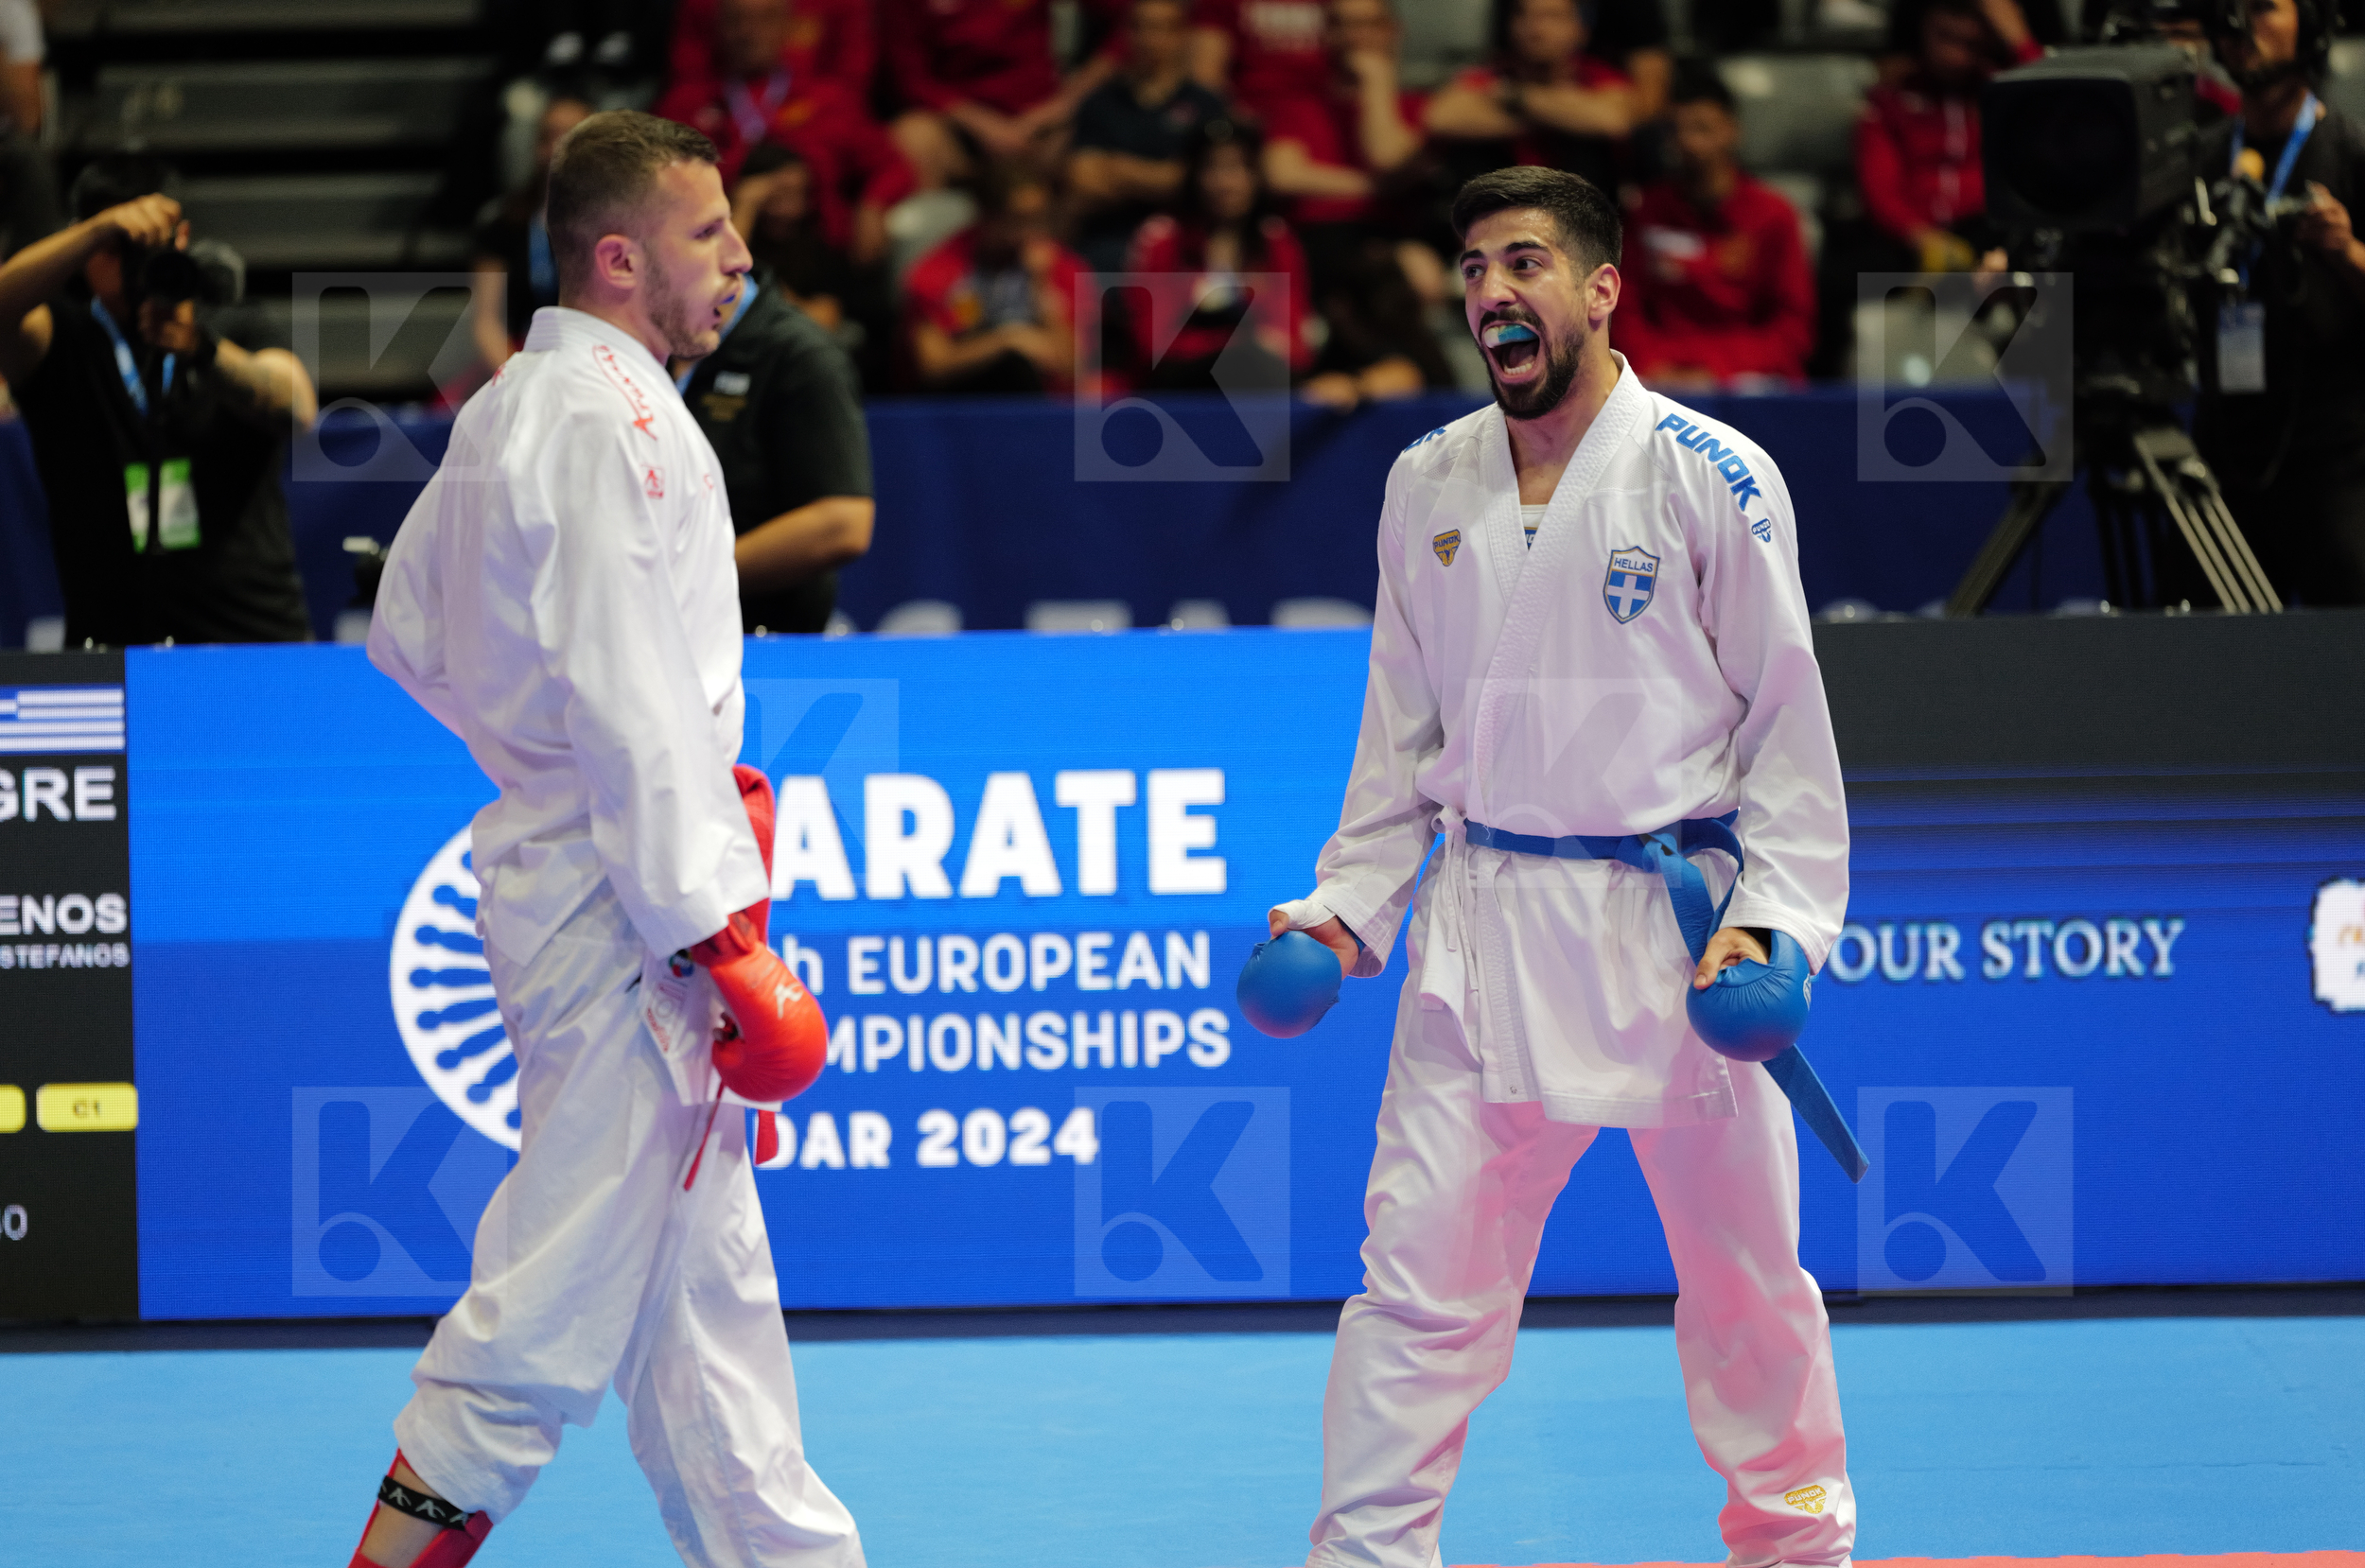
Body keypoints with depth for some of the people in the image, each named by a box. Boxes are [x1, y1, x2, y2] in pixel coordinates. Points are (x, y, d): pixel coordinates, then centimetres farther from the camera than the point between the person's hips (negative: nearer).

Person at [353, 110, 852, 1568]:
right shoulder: (610, 423, -17)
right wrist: (722, 938, -21)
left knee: (704, 1266, 17)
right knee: (574, 1273, -9)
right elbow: (633, 708, -22)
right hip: (616, 896, -10)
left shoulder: (509, 409, 13)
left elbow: (411, 633, 23)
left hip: (554, 848, 10)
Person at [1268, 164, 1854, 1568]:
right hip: (1481, 927, 3)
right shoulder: (1430, 487, 6)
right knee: (1423, 1267, -4)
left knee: (1743, 1268, 10)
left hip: (1672, 923, -3)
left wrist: (1772, 917, -10)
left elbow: (1785, 714, -2)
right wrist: (1348, 905, 7)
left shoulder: (1710, 476, -6)